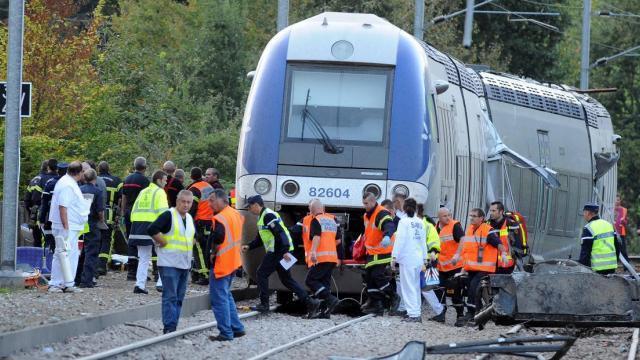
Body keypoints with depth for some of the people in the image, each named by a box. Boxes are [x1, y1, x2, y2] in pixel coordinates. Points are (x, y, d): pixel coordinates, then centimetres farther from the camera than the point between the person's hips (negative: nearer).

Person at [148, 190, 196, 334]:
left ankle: (173, 327, 14)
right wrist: (163, 242, -15)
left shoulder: (190, 218, 14)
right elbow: (151, 230, -22)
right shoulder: (168, 215, -11)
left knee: (179, 298, 9)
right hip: (169, 263, -8)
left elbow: (193, 234, 34)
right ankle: (169, 327, -12)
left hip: (185, 264, 8)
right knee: (170, 297, -10)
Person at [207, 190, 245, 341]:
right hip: (233, 262, 9)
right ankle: (237, 328, 22)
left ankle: (226, 333, -2)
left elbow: (217, 240, -27)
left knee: (219, 299, -3)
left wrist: (213, 253, -10)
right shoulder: (236, 214, 10)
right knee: (226, 295, 21)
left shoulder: (220, 218, -19)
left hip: (221, 264, -9)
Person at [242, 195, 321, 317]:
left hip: (278, 251, -11)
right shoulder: (263, 216, 21)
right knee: (286, 279, 11)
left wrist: (285, 251, -29)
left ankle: (264, 304, 1)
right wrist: (249, 247, 17)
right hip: (278, 252, 11)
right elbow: (260, 238, 30)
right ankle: (310, 302, 6)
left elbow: (280, 233, -23)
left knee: (262, 273, -3)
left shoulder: (268, 216, -14)